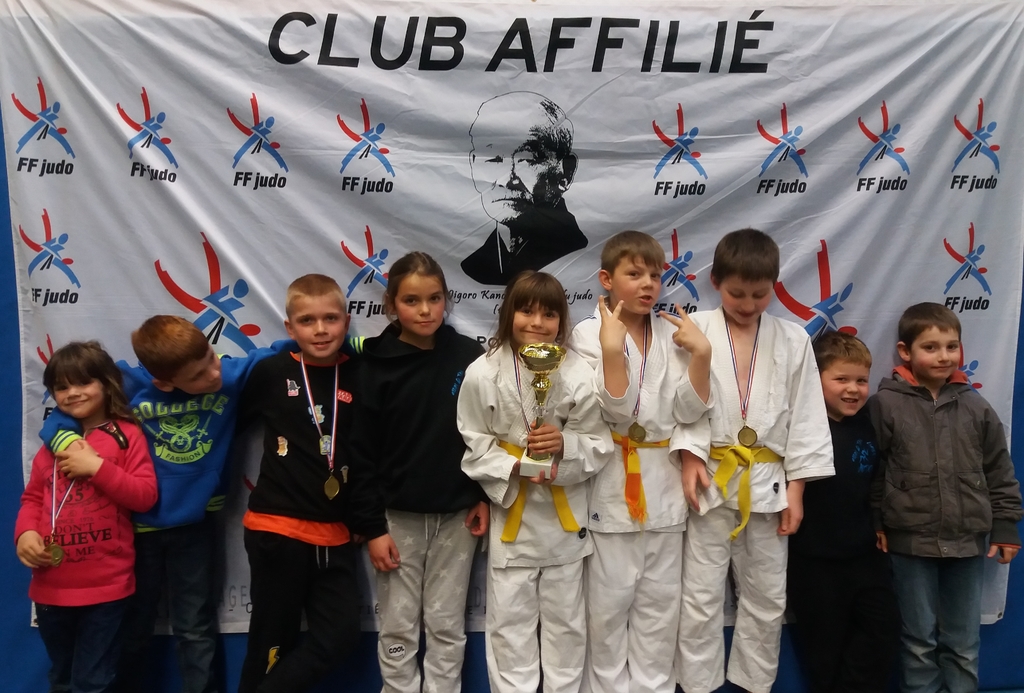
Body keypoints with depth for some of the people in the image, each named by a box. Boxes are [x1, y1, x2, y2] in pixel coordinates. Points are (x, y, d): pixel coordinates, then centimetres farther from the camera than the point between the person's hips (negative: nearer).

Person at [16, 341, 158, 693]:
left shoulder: (126, 434, -7)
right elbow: (32, 497, 11)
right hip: (52, 587, 5)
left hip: (105, 587, -5)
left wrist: (98, 467, -20)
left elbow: (145, 496, -12)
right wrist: (25, 533, -8)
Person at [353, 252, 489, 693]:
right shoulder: (376, 365, -7)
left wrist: (485, 497, 1)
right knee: (397, 628, 10)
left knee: (446, 626, 12)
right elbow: (361, 452, -5)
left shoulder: (470, 357, -5)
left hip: (456, 514, 1)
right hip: (397, 516, 0)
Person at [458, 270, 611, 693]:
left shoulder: (578, 376, -11)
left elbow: (599, 447, -6)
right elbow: (473, 445, -5)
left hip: (565, 514, 1)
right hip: (510, 513, 0)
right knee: (509, 623, 13)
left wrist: (565, 445, -25)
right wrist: (512, 469, -20)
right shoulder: (482, 374, -11)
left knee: (566, 621, 18)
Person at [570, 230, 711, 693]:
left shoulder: (672, 333, 4)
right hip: (612, 485, -4)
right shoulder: (589, 334, -7)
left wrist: (700, 355, -13)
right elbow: (616, 411, -17)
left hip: (664, 484, 4)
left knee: (660, 603, 14)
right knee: (609, 603, 7)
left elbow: (689, 411, -2)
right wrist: (612, 350, -27)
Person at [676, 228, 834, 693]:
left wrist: (795, 488, 1)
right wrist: (687, 455, -16)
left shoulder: (792, 340, 2)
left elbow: (805, 417, 3)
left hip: (767, 482, 3)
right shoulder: (694, 330, -5)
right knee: (701, 597, 6)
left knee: (766, 597, 15)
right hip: (710, 479, -2)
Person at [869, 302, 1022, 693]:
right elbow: (871, 470, -5)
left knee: (964, 643, 15)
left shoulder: (974, 406, 1)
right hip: (911, 541, -3)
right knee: (919, 640, 10)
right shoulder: (885, 403, -8)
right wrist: (874, 523, -4)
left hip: (968, 540, 3)